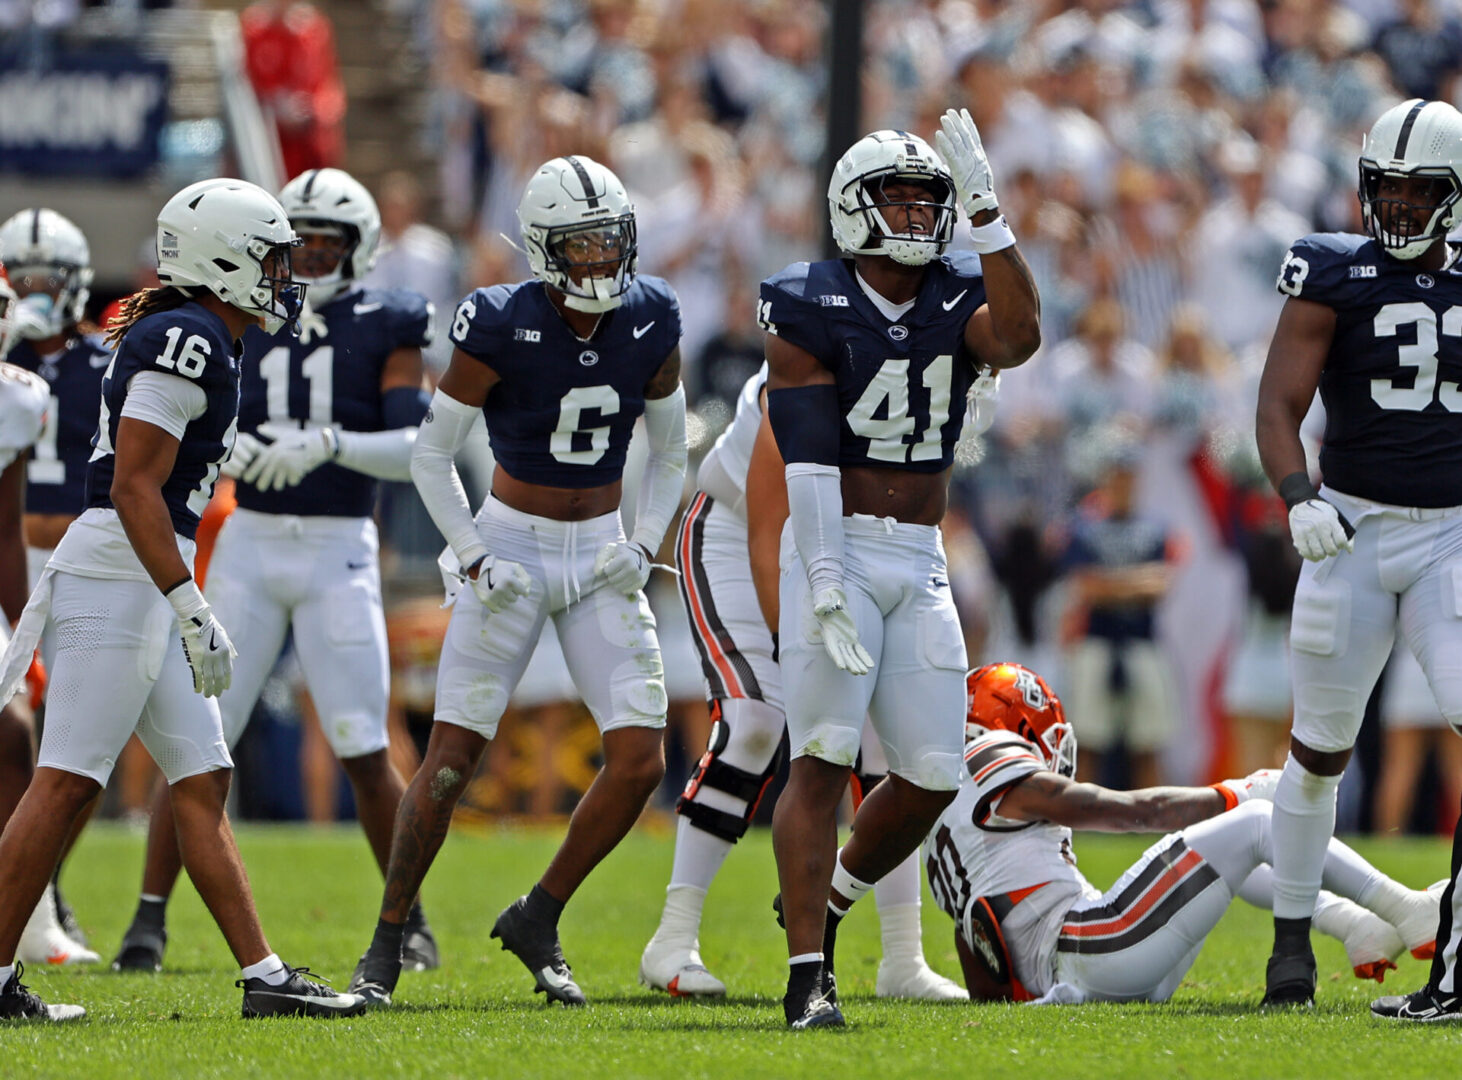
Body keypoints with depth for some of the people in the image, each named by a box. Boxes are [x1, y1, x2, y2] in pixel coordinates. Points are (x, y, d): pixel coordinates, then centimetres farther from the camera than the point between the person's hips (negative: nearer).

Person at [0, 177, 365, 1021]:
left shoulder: (192, 340, 17)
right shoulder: (187, 342, -14)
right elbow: (135, 489, -19)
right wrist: (192, 610, -21)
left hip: (144, 587, 11)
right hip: (118, 578, -11)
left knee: (204, 782, 8)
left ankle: (264, 976, 8)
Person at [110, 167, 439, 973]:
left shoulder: (385, 329, 0)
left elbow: (415, 448, -10)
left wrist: (328, 443, -25)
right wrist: (225, 449, -14)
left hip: (339, 551, -2)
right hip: (248, 544, 2)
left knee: (364, 751, -3)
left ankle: (410, 921, 10)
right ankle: (149, 919, 1)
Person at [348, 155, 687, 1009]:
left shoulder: (650, 323, -2)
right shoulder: (504, 327, -15)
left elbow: (669, 453, 12)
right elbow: (432, 455, -5)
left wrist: (643, 546, -2)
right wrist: (474, 561, -12)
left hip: (601, 556, 4)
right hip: (513, 547, -4)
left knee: (641, 761, -7)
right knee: (452, 759, -5)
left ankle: (538, 921, 11)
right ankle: (386, 946, 8)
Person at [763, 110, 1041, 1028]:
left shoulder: (959, 303, 6)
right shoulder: (812, 313, -6)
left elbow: (1018, 337, -19)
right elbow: (808, 459, -13)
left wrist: (984, 211, -24)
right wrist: (824, 583, -21)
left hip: (921, 564, 5)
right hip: (837, 548, -5)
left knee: (933, 775, 2)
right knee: (824, 760, -13)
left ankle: (824, 899, 28)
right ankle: (808, 975, -13)